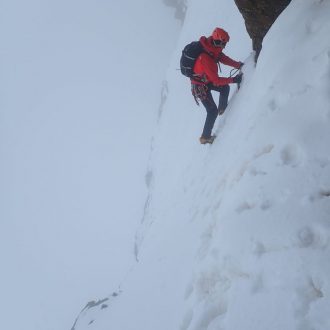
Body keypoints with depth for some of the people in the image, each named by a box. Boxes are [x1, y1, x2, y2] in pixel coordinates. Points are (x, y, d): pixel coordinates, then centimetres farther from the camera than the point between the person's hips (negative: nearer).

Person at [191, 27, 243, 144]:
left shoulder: (212, 49, -15)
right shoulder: (206, 59, -39)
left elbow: (224, 58, -2)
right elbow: (216, 80, -34)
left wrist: (239, 65, -11)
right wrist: (233, 79, -30)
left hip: (207, 80, 8)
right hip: (200, 87, -8)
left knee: (225, 88, 19)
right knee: (212, 111, -1)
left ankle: (222, 109, 43)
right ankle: (205, 137, 13)